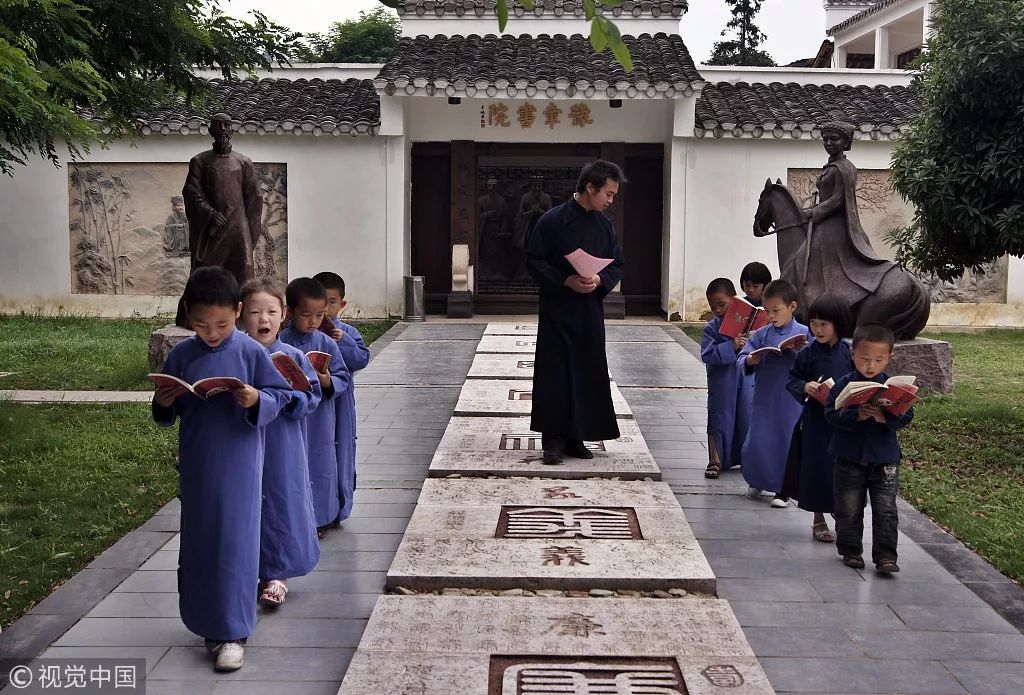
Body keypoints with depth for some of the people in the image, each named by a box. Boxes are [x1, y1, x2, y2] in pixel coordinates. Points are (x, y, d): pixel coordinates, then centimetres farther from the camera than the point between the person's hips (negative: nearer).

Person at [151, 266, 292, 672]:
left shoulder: (251, 352, -8)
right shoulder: (181, 355, 2)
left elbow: (280, 396, -5)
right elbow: (169, 414, 10)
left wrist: (257, 401, -24)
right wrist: (163, 404, -12)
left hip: (239, 465, -3)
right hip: (196, 466, 3)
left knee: (235, 543, -1)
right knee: (198, 543, 11)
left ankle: (232, 632, 9)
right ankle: (208, 621, 28)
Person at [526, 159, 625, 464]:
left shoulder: (604, 224, 8)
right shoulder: (553, 220, -8)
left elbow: (616, 266, 12)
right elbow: (534, 261, -7)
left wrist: (600, 280, -9)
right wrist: (566, 280, -18)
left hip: (590, 312, 5)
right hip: (557, 310, -5)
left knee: (587, 373, 6)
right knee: (554, 373, -2)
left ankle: (576, 437, 16)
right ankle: (553, 439, 6)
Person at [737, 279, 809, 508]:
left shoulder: (804, 334, -4)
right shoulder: (761, 335, 3)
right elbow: (741, 360, 2)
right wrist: (750, 360, -19)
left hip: (791, 400, -2)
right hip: (764, 397, 2)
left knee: (786, 442, 5)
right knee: (756, 443, 6)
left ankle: (782, 490, 22)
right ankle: (758, 480, 32)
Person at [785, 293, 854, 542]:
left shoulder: (849, 352, -2)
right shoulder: (807, 353, -4)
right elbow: (791, 380, 2)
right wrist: (804, 387, -17)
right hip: (816, 420, -1)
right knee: (817, 468, 5)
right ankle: (818, 521, 18)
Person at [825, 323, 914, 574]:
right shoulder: (843, 385, -5)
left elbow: (906, 416, -5)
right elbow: (831, 413, -10)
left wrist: (885, 417, -24)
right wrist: (856, 415, -25)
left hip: (885, 459, 0)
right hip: (850, 458, 0)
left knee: (886, 510, 0)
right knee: (849, 509, 10)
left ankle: (885, 556, 6)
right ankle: (851, 551, 24)